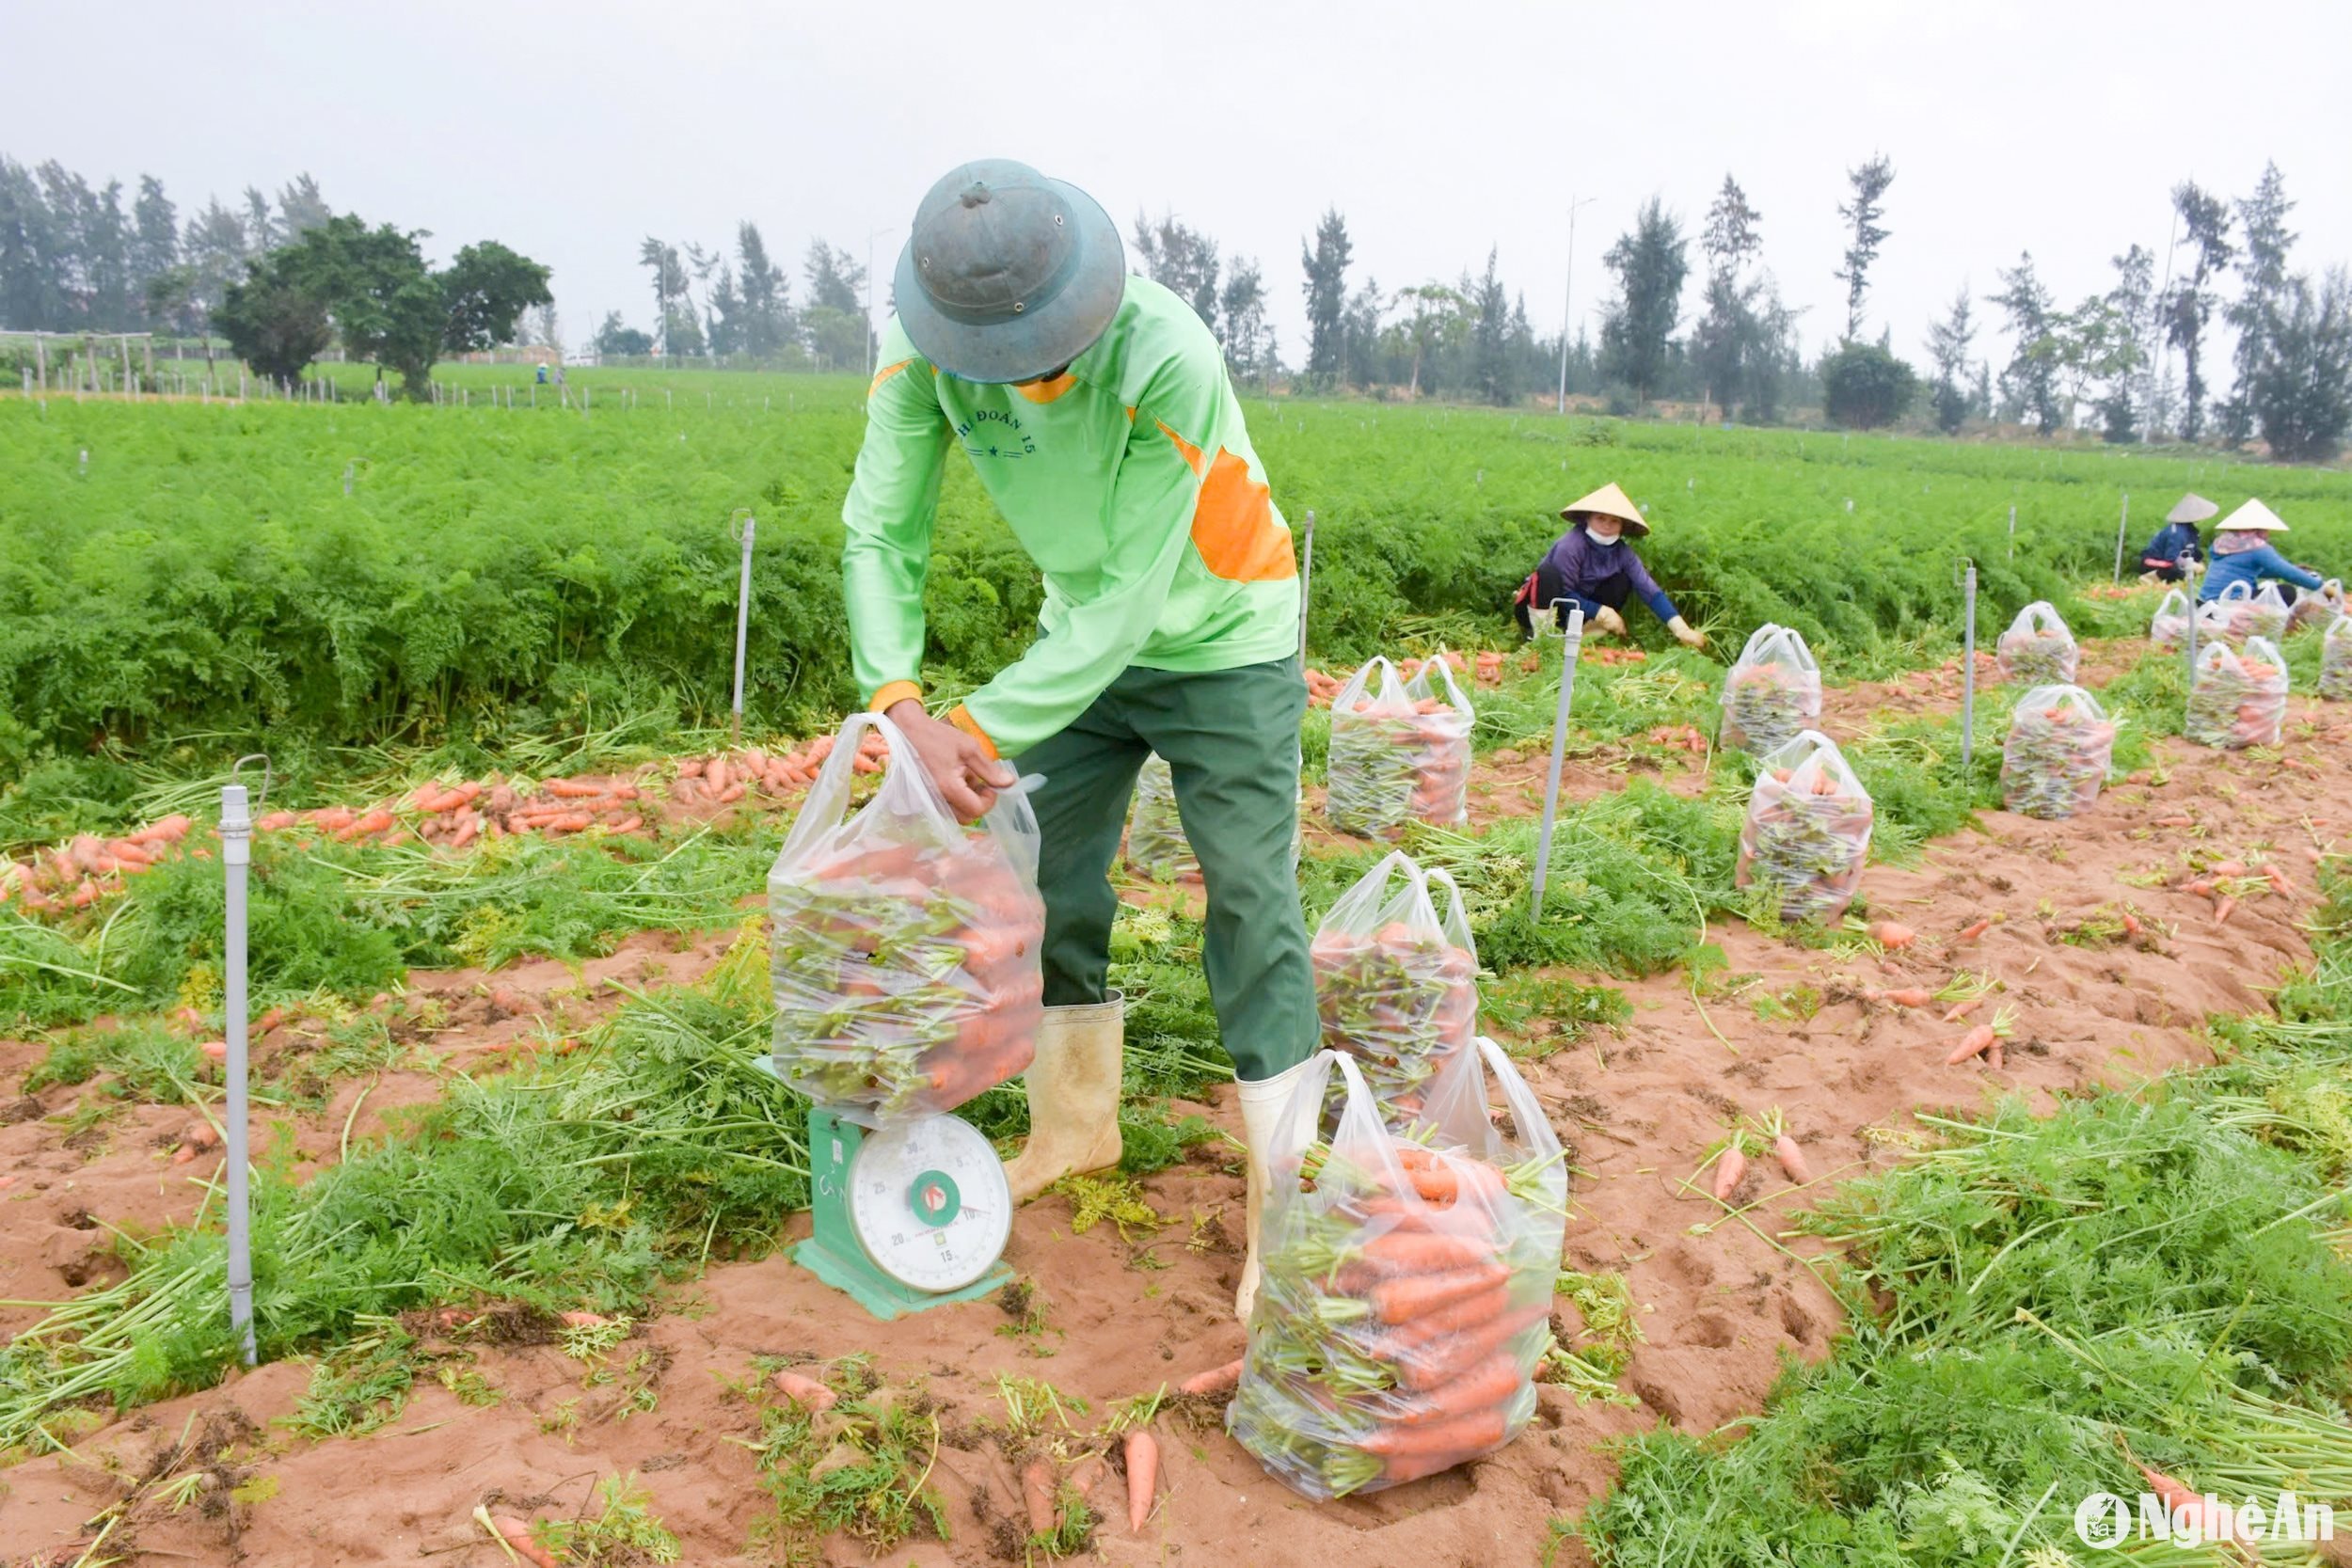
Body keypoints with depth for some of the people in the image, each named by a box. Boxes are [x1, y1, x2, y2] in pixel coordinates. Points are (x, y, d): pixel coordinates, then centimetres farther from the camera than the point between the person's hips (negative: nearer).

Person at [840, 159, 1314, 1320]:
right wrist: (901, 707, -35)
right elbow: (881, 527, -20)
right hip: (1083, 627, 6)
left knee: (1250, 908, -6)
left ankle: (1282, 1207, 3)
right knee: (1049, 880, 11)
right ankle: (1077, 1124, 32)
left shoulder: (1167, 360, -35)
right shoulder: (925, 345, -20)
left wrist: (983, 727, -36)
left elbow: (1131, 594, -33)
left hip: (1220, 644, -5)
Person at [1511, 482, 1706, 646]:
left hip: (1575, 611, 6)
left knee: (1622, 581, -9)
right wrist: (1601, 613, -23)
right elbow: (1564, 593, -23)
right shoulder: (1571, 546, -25)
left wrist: (1682, 630, -19)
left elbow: (1650, 590, -12)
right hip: (1541, 604, -6)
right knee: (1549, 571, -34)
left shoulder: (1622, 552, -8)